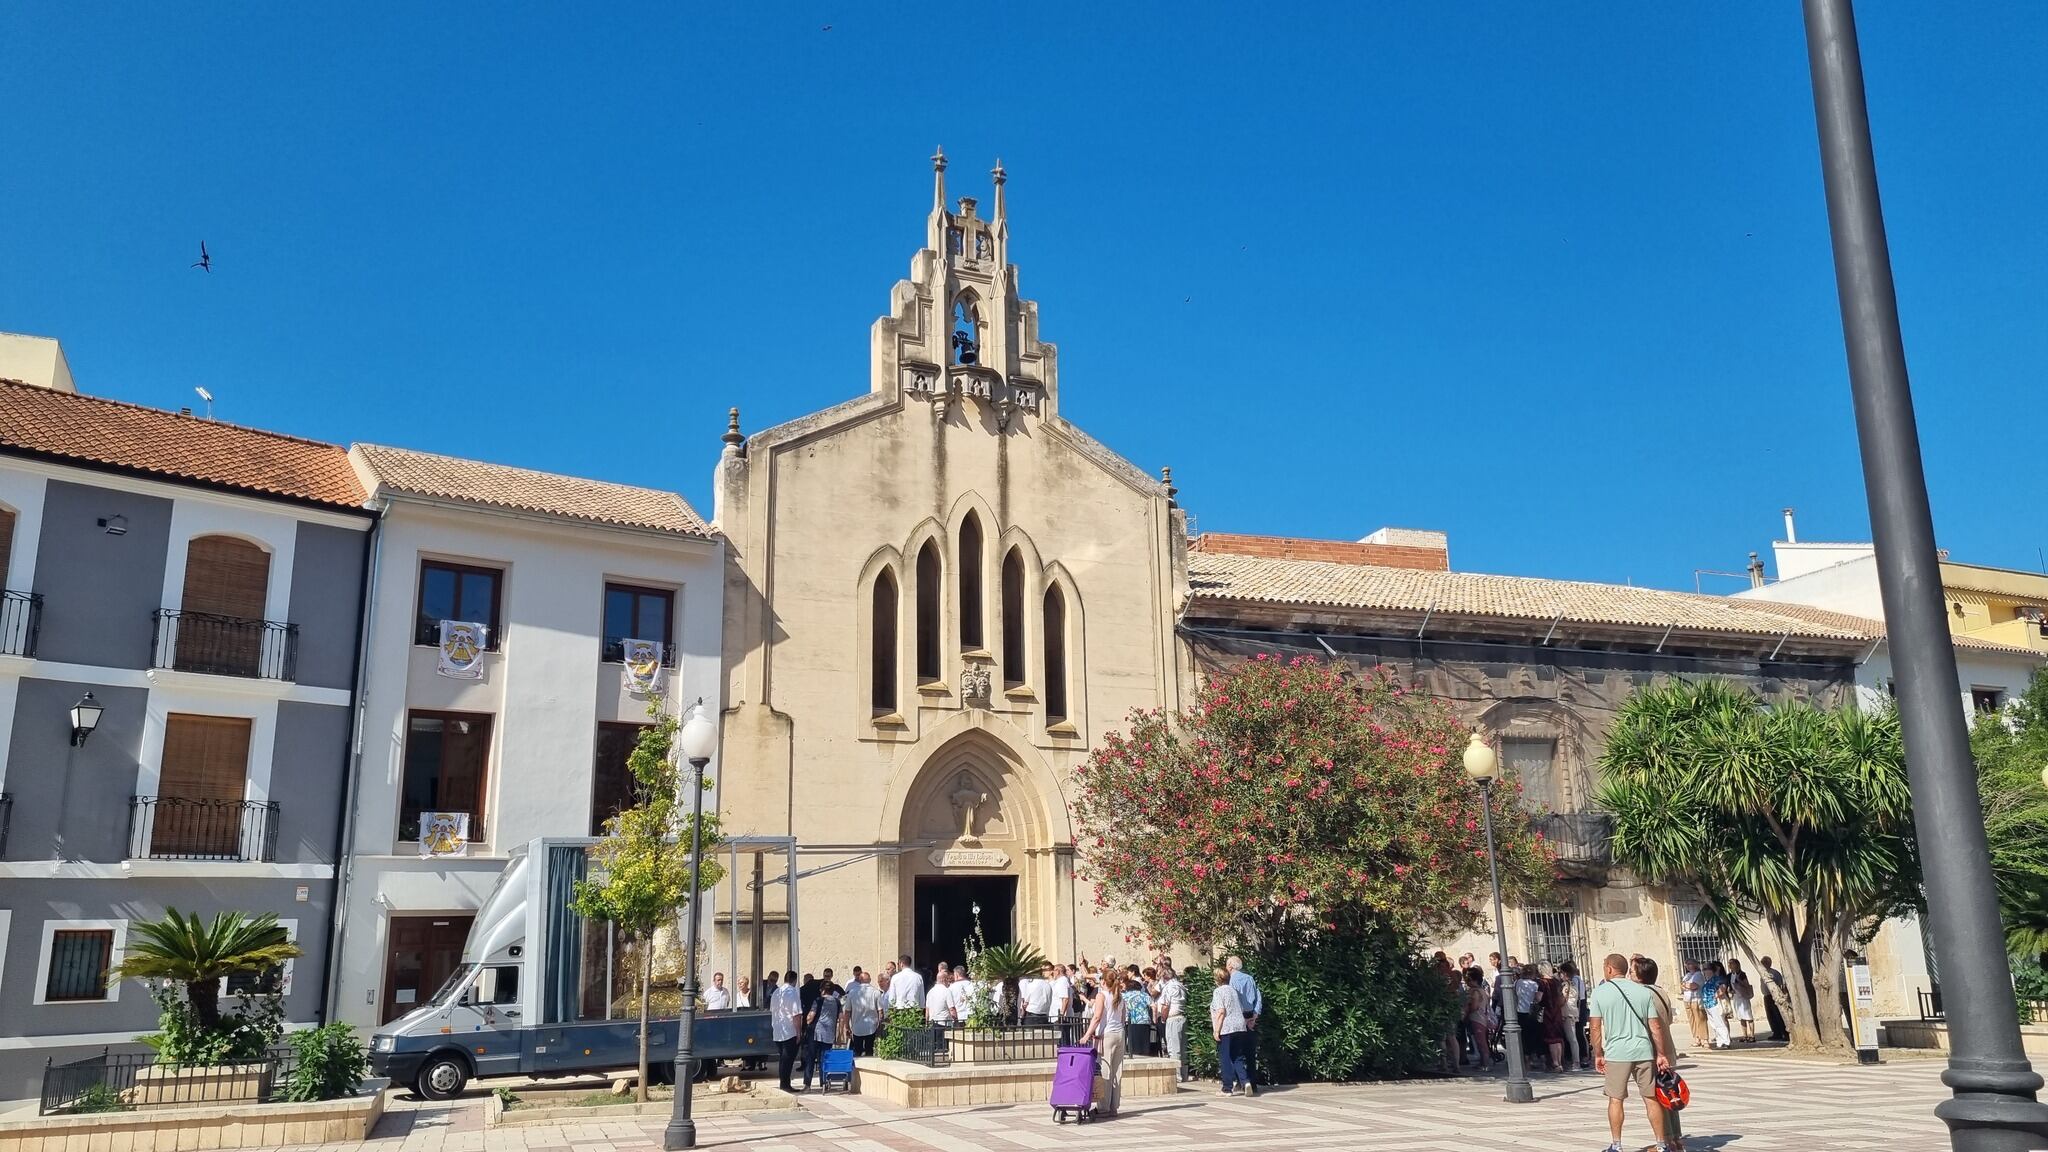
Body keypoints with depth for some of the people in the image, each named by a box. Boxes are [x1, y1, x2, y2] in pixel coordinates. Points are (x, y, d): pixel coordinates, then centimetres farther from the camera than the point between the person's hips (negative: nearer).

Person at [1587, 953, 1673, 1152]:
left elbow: (1596, 1027, -4)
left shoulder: (1600, 992, -2)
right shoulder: (1644, 992, 4)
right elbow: (1655, 1027, 2)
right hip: (1643, 1051, 2)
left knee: (1616, 1099, 7)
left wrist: (1598, 1055, 5)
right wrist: (1661, 1055, 8)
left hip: (1616, 1053, -2)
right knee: (1650, 1098, 9)